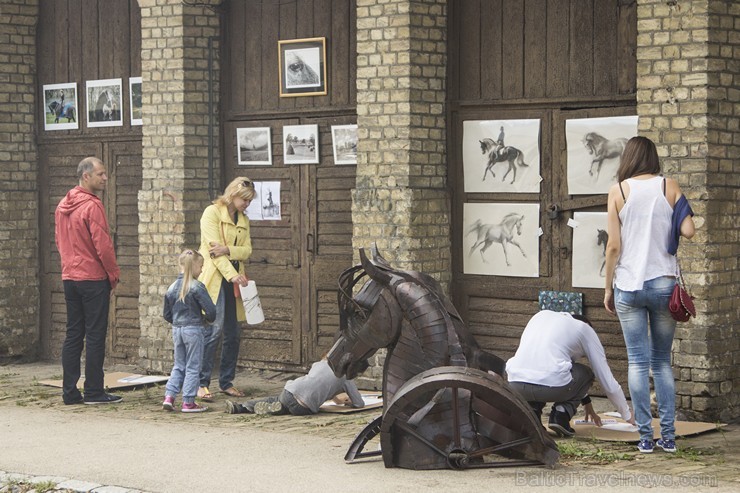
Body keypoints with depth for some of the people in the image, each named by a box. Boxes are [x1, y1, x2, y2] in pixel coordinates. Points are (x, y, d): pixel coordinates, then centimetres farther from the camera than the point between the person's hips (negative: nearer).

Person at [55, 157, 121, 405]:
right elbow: (103, 244, -17)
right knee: (95, 336, -2)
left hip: (69, 278, 8)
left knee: (73, 335, 10)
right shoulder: (92, 206, -15)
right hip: (93, 279, -8)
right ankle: (94, 391, 0)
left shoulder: (62, 206, 11)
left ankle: (69, 391, 10)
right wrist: (114, 274, -5)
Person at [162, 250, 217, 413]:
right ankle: (188, 402, 4)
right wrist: (207, 320, 5)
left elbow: (166, 314, 10)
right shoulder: (197, 287, -14)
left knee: (179, 366, 16)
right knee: (193, 367, 3)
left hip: (176, 330, 6)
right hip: (194, 329, -6)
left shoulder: (172, 288, 4)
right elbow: (210, 310, -16)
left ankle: (169, 396, 6)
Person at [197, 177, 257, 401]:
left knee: (233, 334, 6)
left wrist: (227, 250, -14)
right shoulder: (212, 212, -3)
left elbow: (247, 250, 7)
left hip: (234, 280, 7)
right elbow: (213, 247, -12)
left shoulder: (244, 220, 19)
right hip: (214, 279, -7)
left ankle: (227, 382, 15)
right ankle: (202, 384, -10)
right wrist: (232, 274, -21)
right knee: (213, 330, -13)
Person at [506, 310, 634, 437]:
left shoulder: (542, 315, 30)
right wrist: (628, 416, 34)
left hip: (515, 384, 4)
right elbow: (608, 382, 19)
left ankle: (531, 408, 12)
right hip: (550, 386, -4)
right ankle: (561, 414, 3)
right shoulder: (585, 329, 18)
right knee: (586, 374, 28)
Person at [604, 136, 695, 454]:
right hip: (664, 284, 1)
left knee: (638, 362, 2)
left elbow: (613, 246, -4)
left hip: (628, 285, -1)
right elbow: (688, 231, -7)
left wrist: (608, 288, 5)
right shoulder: (669, 187, 1)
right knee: (663, 362, 10)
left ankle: (645, 436, 1)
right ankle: (668, 435, 7)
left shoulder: (618, 191, -1)